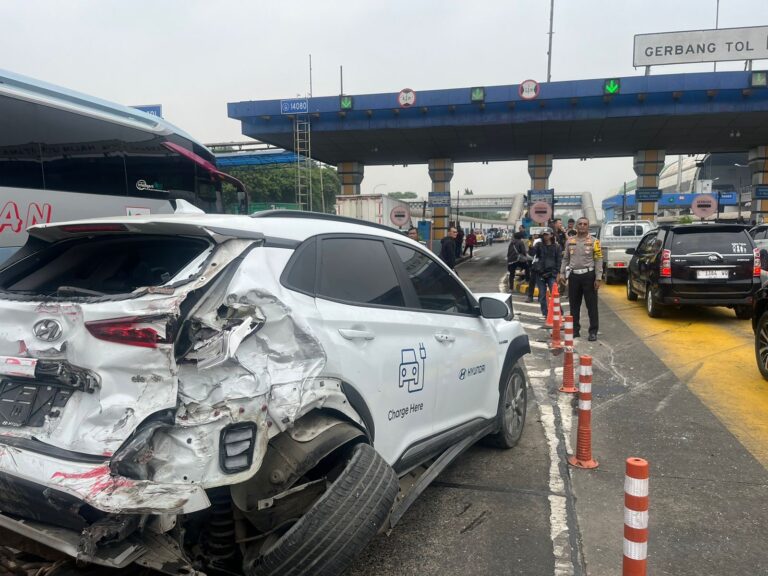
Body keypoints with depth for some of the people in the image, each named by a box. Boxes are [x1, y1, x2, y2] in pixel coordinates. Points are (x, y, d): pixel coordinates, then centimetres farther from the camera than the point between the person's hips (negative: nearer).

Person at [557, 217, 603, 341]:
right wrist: (562, 273, 6)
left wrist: (598, 278, -11)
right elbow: (565, 259, 15)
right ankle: (575, 329, 19)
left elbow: (598, 260, -5)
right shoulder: (570, 241, 9)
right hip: (573, 275, 4)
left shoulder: (593, 241, -2)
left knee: (591, 305, 0)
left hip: (588, 275, -4)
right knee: (574, 305, 9)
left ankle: (593, 331, 6)